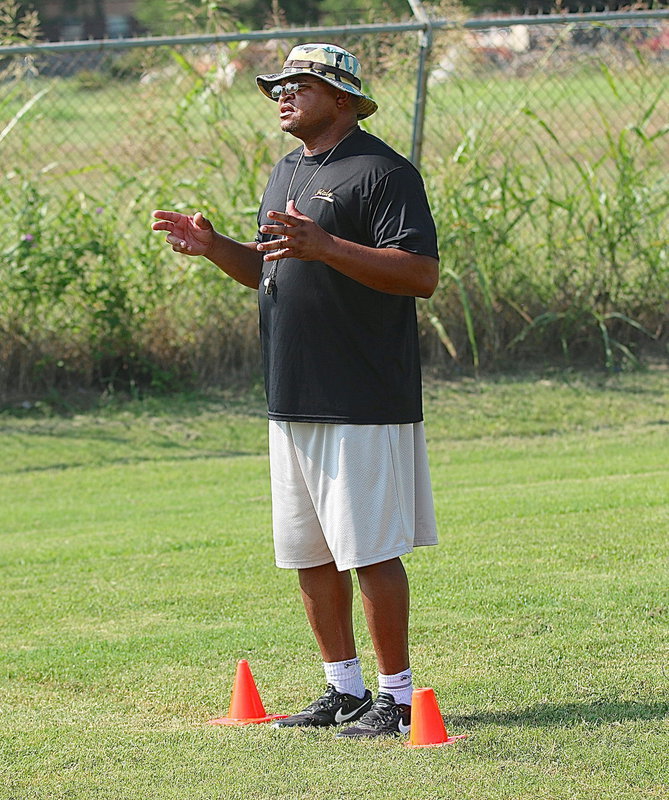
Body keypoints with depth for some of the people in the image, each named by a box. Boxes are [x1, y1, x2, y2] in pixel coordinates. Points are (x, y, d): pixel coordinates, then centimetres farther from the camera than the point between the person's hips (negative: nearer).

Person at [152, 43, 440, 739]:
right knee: (308, 554, 12)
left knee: (370, 552, -7)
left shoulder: (382, 172, -10)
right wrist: (214, 246, 8)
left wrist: (324, 246, -28)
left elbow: (422, 274, -19)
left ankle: (397, 698, -1)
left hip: (363, 404, -9)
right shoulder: (285, 174, 19)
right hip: (291, 401, 9)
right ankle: (345, 691, 21)